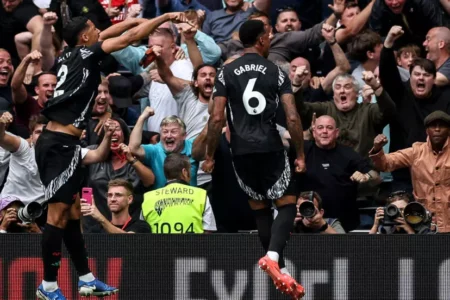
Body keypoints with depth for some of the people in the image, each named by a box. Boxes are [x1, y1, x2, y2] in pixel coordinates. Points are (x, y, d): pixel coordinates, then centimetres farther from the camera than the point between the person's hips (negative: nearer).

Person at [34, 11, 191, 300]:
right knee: (58, 214, -7)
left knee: (72, 212, 12)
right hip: (61, 144, -9)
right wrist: (165, 17, 2)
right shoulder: (85, 54, -6)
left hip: (57, 142, 9)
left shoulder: (69, 56, 15)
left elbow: (107, 35, 34)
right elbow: (130, 37, -7)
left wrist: (134, 19, 42)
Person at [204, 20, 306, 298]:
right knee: (287, 204, 5)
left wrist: (210, 155, 6)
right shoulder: (276, 72, 1)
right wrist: (300, 154, 4)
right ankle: (273, 256, -21)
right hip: (270, 147, -2)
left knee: (260, 208, 16)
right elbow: (292, 117, -6)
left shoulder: (227, 73, 4)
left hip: (241, 150, 2)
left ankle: (280, 270, 17)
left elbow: (217, 118, -2)